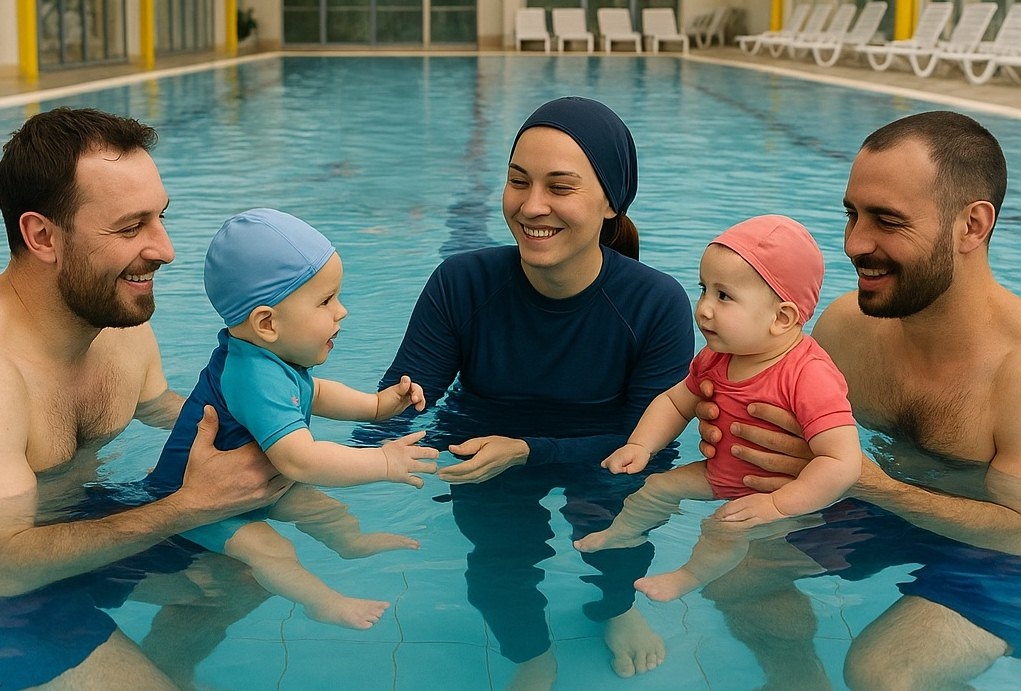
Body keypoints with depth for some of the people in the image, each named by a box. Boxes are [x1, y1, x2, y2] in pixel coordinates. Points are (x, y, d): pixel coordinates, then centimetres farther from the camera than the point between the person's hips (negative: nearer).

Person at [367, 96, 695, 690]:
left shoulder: (658, 305, -19)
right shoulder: (462, 284, -15)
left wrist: (523, 452, -30)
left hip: (604, 466, 0)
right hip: (485, 469, 1)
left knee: (608, 521, -29)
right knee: (502, 542, -27)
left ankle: (617, 608, 9)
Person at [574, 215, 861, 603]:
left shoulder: (811, 378, -32)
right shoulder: (716, 358, -6)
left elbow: (843, 463, -37)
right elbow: (676, 402, 11)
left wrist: (776, 506, -37)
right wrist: (640, 446, -5)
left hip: (788, 497, -7)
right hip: (718, 476, 7)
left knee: (730, 529, -27)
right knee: (658, 486, 9)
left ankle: (690, 577, -1)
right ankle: (621, 532, 36)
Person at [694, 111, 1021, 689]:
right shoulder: (843, 322, -14)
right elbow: (805, 442, 1)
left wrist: (868, 482, -35)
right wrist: (735, 431, -23)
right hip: (886, 508, 6)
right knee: (729, 566, -3)